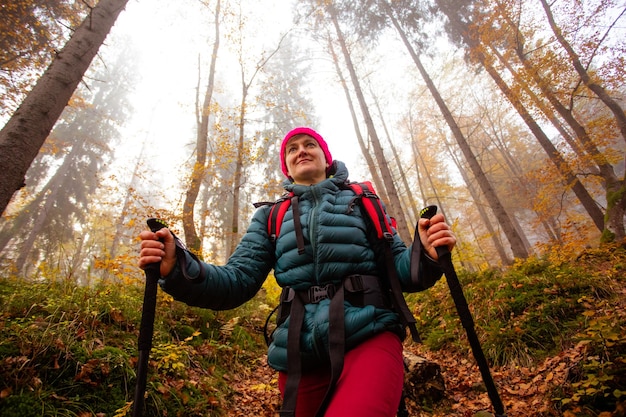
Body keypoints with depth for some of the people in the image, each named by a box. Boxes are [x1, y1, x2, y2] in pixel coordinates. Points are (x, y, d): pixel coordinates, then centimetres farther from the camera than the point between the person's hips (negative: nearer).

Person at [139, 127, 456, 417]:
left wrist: (426, 255, -17)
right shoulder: (271, 217, 13)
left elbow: (401, 271, 7)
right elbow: (236, 283, 3)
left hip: (369, 340, -2)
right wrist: (177, 268, -15)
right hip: (300, 355, 3)